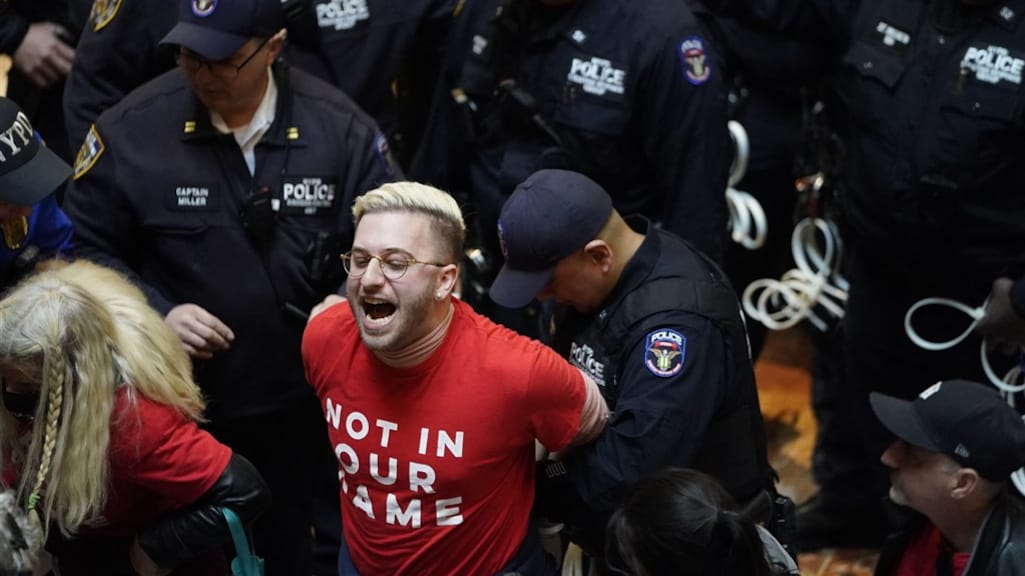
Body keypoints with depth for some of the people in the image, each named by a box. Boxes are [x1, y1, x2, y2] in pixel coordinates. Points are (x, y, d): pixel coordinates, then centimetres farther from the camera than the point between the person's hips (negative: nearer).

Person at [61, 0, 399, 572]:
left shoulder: (340, 126, -9)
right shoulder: (131, 129, -12)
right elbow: (88, 248, -1)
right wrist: (155, 314, -14)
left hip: (302, 403, 1)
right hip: (181, 406, -1)